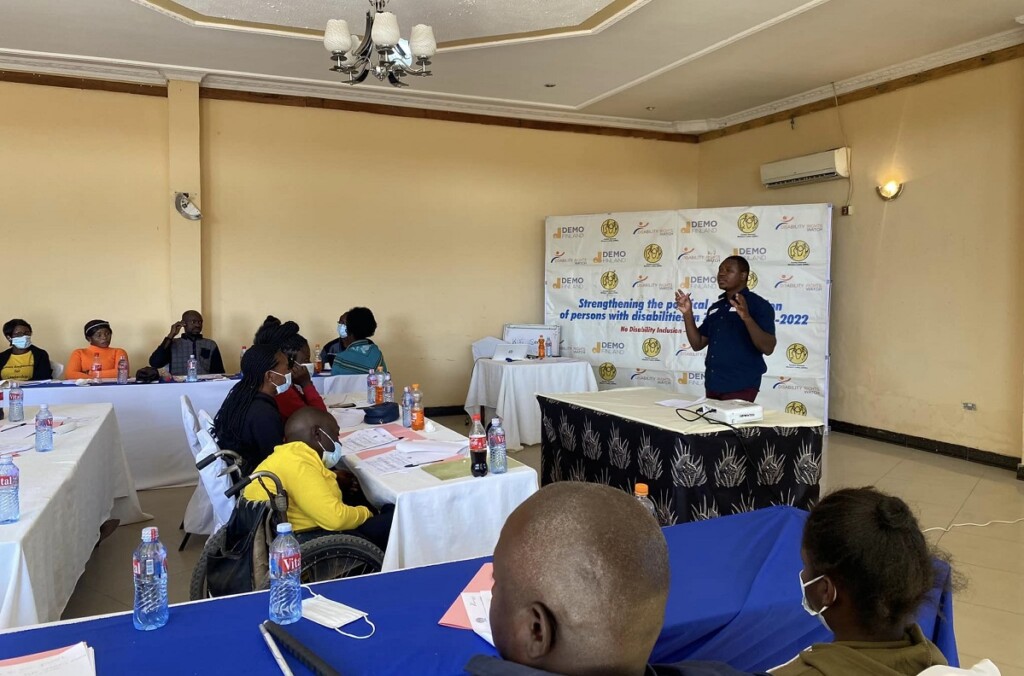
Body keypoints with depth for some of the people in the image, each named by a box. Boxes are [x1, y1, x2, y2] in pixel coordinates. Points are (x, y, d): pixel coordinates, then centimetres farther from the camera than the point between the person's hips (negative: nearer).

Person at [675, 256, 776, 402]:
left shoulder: (759, 304, -6)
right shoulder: (715, 307, 14)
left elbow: (768, 348, -17)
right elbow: (697, 344, 14)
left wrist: (746, 317, -29)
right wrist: (687, 314, 2)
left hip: (740, 387, -7)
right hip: (712, 385, 7)